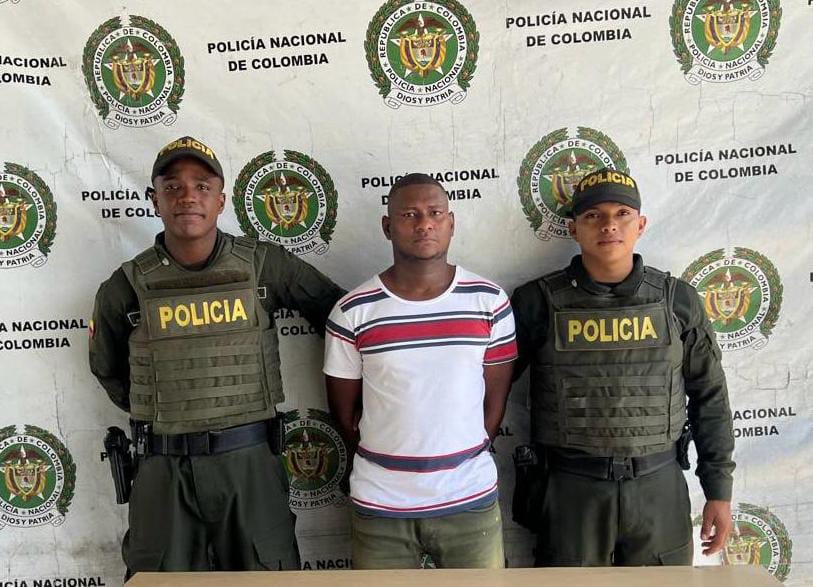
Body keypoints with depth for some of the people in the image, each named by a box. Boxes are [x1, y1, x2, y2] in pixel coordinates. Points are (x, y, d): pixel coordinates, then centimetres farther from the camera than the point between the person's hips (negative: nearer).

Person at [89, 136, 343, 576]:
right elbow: (107, 369, 14)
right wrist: (155, 414, 10)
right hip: (164, 468, 0)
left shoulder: (263, 266, -4)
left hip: (249, 459, 0)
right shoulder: (128, 286, -3)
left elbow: (334, 310, 7)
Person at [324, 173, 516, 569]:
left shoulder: (490, 302, -3)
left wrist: (463, 460, 5)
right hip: (380, 506, 0)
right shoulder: (352, 312, -7)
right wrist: (388, 463, 7)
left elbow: (495, 397, 4)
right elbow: (343, 412, 2)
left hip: (471, 500, 1)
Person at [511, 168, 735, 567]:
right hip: (571, 489, -1)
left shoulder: (677, 300, 0)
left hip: (658, 488, 2)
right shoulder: (538, 301, -6)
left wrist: (719, 492, 6)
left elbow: (709, 398, 6)